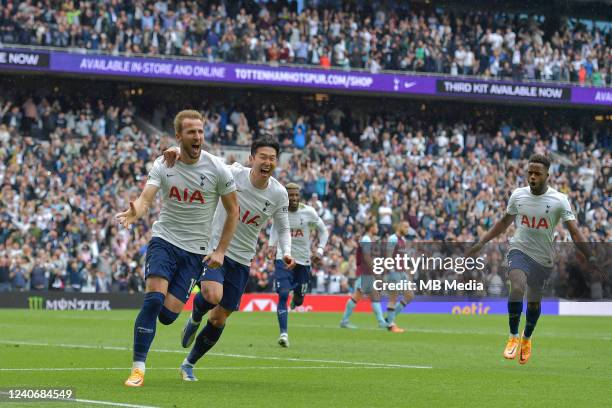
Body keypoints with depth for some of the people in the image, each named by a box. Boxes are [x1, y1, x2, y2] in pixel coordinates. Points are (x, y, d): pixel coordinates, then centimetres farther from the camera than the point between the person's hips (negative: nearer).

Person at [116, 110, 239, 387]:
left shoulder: (217, 169, -7)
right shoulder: (163, 165, -5)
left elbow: (233, 211, 3)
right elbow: (146, 198, -19)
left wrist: (220, 250, -2)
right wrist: (135, 212, -43)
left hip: (195, 250, 0)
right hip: (164, 239, 0)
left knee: (167, 315, -9)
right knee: (153, 299, -21)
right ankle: (138, 368, -15)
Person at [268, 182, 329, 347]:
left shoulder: (308, 212, -9)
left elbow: (323, 230, 5)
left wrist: (320, 250, -5)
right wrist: (271, 244, 2)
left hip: (303, 259, 1)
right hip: (283, 258, -1)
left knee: (299, 300, 12)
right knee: (283, 295, -17)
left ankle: (297, 297, 52)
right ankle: (283, 333, -16)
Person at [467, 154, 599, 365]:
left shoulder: (559, 200, -11)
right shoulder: (518, 195, -3)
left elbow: (574, 232, -13)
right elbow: (505, 221, 14)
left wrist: (590, 258, -23)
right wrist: (481, 243, 12)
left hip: (543, 258, 0)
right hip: (519, 250, 0)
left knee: (534, 301, 11)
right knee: (517, 288, -26)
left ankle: (527, 338, 41)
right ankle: (514, 337, -11)